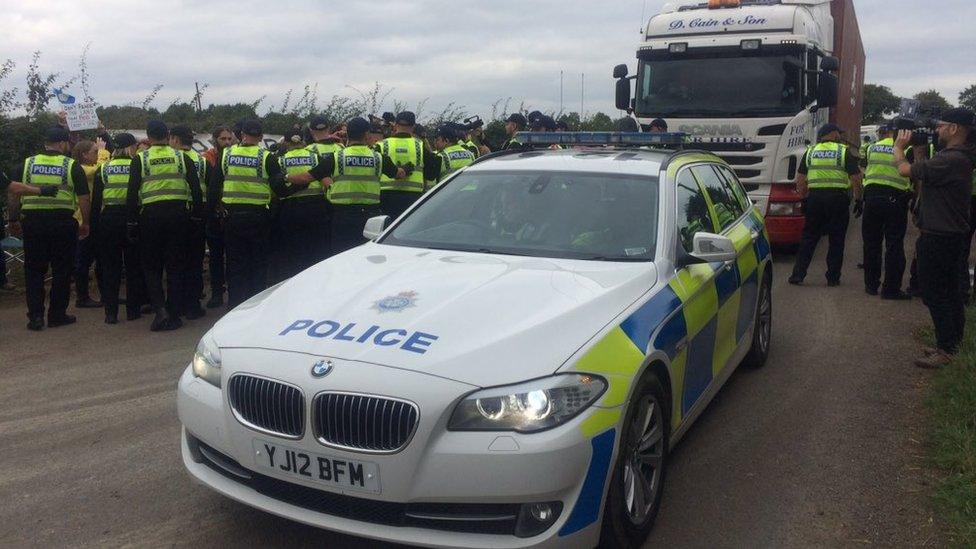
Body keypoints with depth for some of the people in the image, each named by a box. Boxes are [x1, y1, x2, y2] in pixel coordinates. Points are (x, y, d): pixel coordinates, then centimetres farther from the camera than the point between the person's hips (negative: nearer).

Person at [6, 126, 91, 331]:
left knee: (34, 271, 10)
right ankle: (57, 315, 12)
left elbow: (14, 196, 7)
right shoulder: (72, 166, -2)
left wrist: (13, 221, 16)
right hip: (62, 223, -2)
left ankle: (35, 316, 7)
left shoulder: (27, 164, 6)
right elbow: (83, 199, -6)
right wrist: (85, 223, 3)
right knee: (61, 271, 8)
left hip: (32, 223, 2)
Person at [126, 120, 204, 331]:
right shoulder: (182, 157, 6)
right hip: (178, 214, 1)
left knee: (151, 266, 11)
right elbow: (196, 189, 3)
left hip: (150, 215, -1)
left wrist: (131, 223, 3)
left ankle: (160, 308, -6)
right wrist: (198, 216, 9)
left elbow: (132, 193, -1)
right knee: (176, 266, 7)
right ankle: (174, 315, 8)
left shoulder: (140, 159, 2)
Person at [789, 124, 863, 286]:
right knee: (836, 241, 7)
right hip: (838, 198, -2)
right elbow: (856, 179, -3)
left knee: (808, 238, 10)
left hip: (815, 198, 3)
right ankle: (833, 278, 9)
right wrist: (858, 199, 6)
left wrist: (805, 198, 17)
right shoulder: (844, 151, 0)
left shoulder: (810, 151, 9)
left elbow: (800, 180, 8)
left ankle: (798, 274, 7)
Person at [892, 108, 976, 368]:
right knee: (950, 291, 17)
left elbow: (905, 170, -22)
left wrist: (899, 147, -4)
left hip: (938, 238, -10)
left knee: (934, 293, -4)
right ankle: (954, 342, 28)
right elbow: (924, 186, 14)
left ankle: (945, 349, 1)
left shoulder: (951, 160, -24)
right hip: (953, 235, 10)